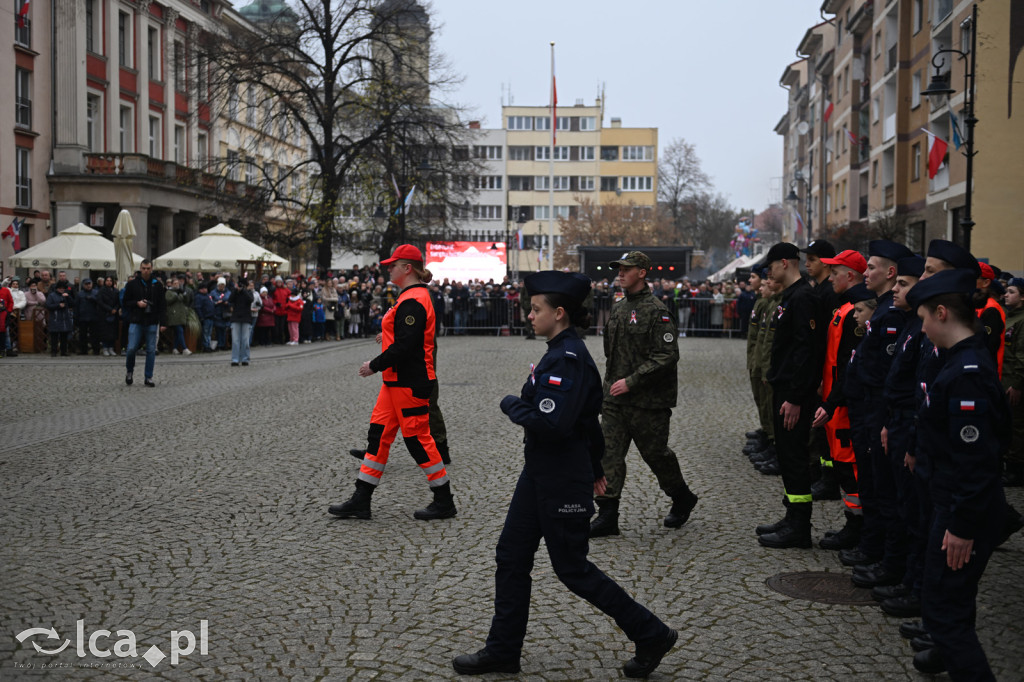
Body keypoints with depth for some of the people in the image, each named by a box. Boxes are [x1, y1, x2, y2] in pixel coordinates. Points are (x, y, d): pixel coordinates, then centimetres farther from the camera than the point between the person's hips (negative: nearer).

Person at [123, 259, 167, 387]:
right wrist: (137, 303, -11)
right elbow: (125, 303, 8)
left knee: (151, 350, 2)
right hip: (136, 322, -1)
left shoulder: (157, 284, 6)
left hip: (152, 322, 1)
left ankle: (149, 377, 10)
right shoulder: (132, 284, 3)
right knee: (131, 349, -7)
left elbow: (162, 305, 6)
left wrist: (163, 323, -2)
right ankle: (129, 370, 20)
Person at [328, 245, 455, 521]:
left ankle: (444, 502, 10)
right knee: (378, 433, 9)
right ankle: (360, 501, 13)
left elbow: (405, 345, -24)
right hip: (398, 381, 11)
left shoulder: (412, 301, -18)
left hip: (409, 384, -11)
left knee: (418, 438, -2)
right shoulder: (413, 296, 16)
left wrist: (375, 366, -17)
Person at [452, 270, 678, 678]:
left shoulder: (568, 359, -22)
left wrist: (512, 405, -14)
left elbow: (552, 423, -30)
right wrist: (594, 467, 25)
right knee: (511, 557, 13)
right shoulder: (563, 352, 9)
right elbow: (586, 415, 18)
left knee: (572, 569, 2)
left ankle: (652, 635, 15)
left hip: (562, 481, -10)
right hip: (539, 473, 10)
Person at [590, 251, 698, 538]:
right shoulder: (618, 309, 12)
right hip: (615, 399, 7)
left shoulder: (656, 311, -13)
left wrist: (631, 381, -21)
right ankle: (607, 516, 2)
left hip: (648, 401, -7)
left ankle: (683, 498, 31)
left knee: (656, 454, 7)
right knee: (609, 453, 0)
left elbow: (667, 356, -19)